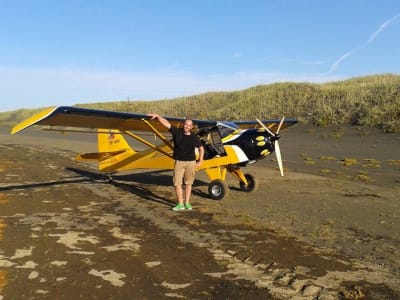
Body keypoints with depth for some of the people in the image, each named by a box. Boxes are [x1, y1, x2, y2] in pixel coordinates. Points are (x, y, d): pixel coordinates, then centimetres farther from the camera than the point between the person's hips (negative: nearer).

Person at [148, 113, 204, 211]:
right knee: (177, 183, -2)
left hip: (191, 163, 1)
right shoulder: (177, 132, -2)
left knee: (188, 183, 7)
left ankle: (187, 203, 17)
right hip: (179, 162, 0)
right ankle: (180, 204, 8)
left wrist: (200, 161, 7)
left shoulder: (194, 137, 2)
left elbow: (201, 148, 13)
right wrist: (157, 116, -19)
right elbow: (166, 123, -7)